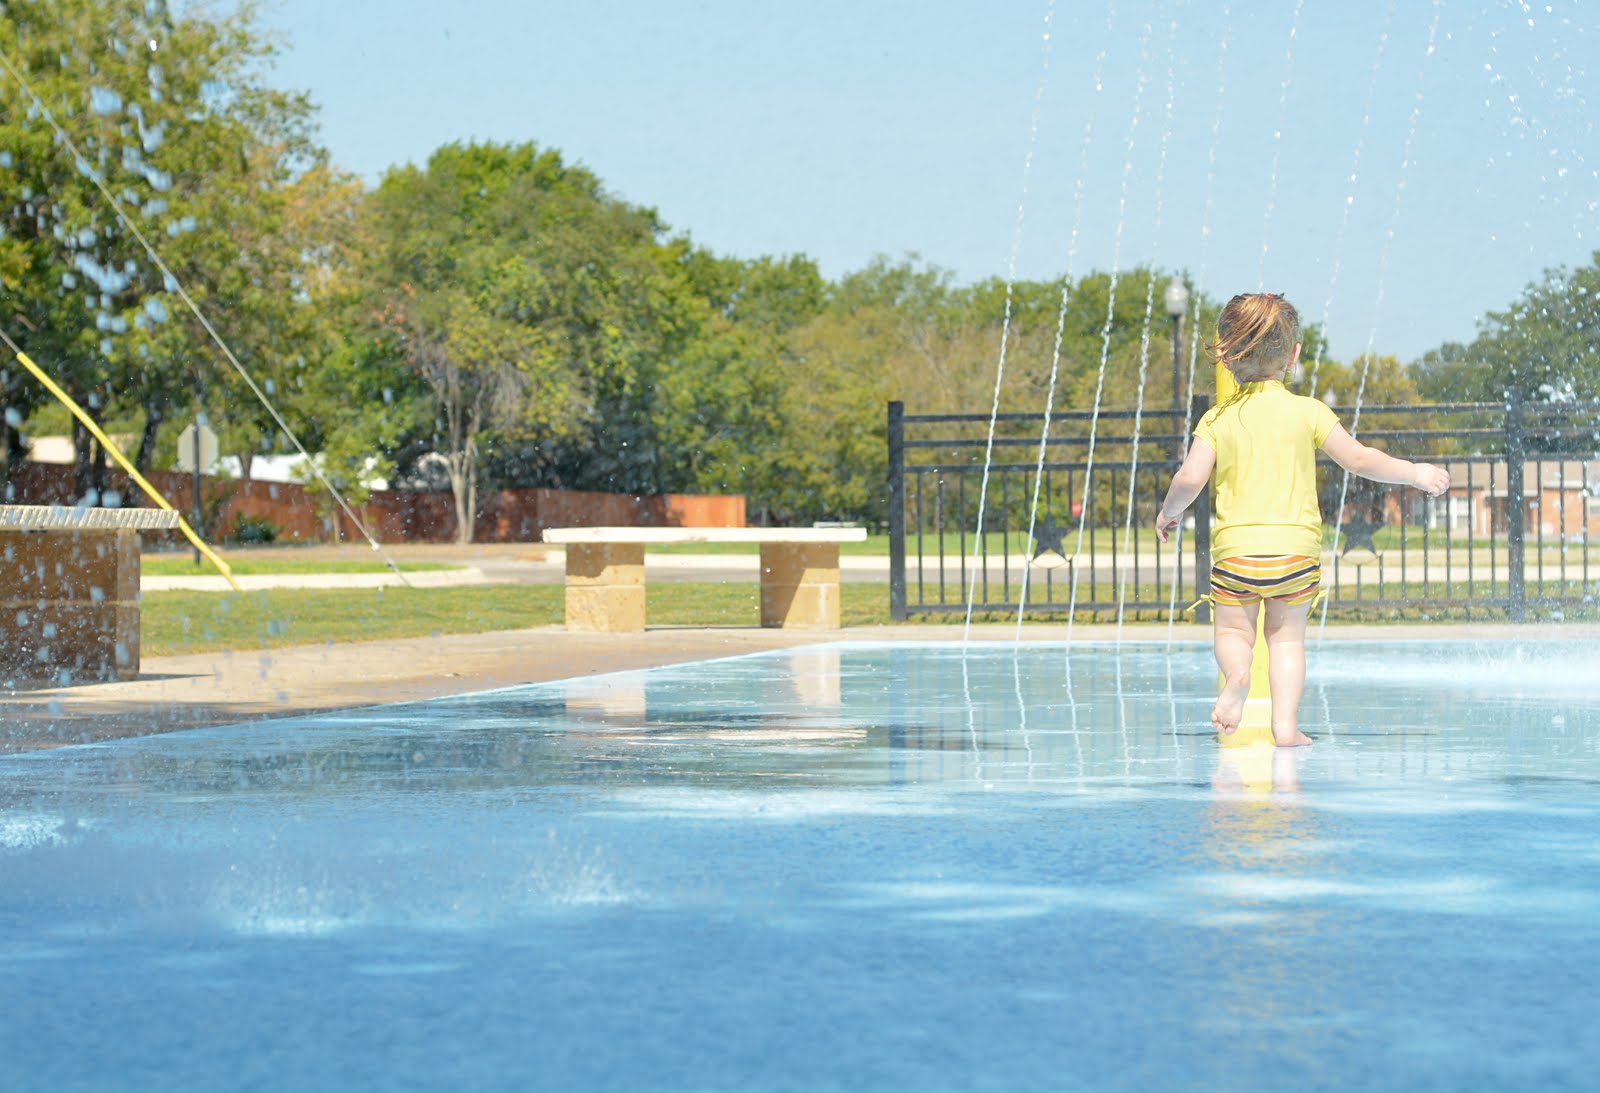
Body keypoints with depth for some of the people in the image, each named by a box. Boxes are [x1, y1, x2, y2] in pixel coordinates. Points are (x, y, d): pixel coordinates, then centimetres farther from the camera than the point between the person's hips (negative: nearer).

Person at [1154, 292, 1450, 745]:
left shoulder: (1217, 419, 1)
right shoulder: (1306, 411, -1)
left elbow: (1190, 477, -8)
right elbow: (1359, 459, -1)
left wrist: (1168, 512, 13)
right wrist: (1416, 473, 12)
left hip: (1236, 545, 0)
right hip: (1296, 546, 0)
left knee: (1232, 628, 14)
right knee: (1287, 635, 13)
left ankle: (1236, 673, -18)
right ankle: (1286, 723, 1)